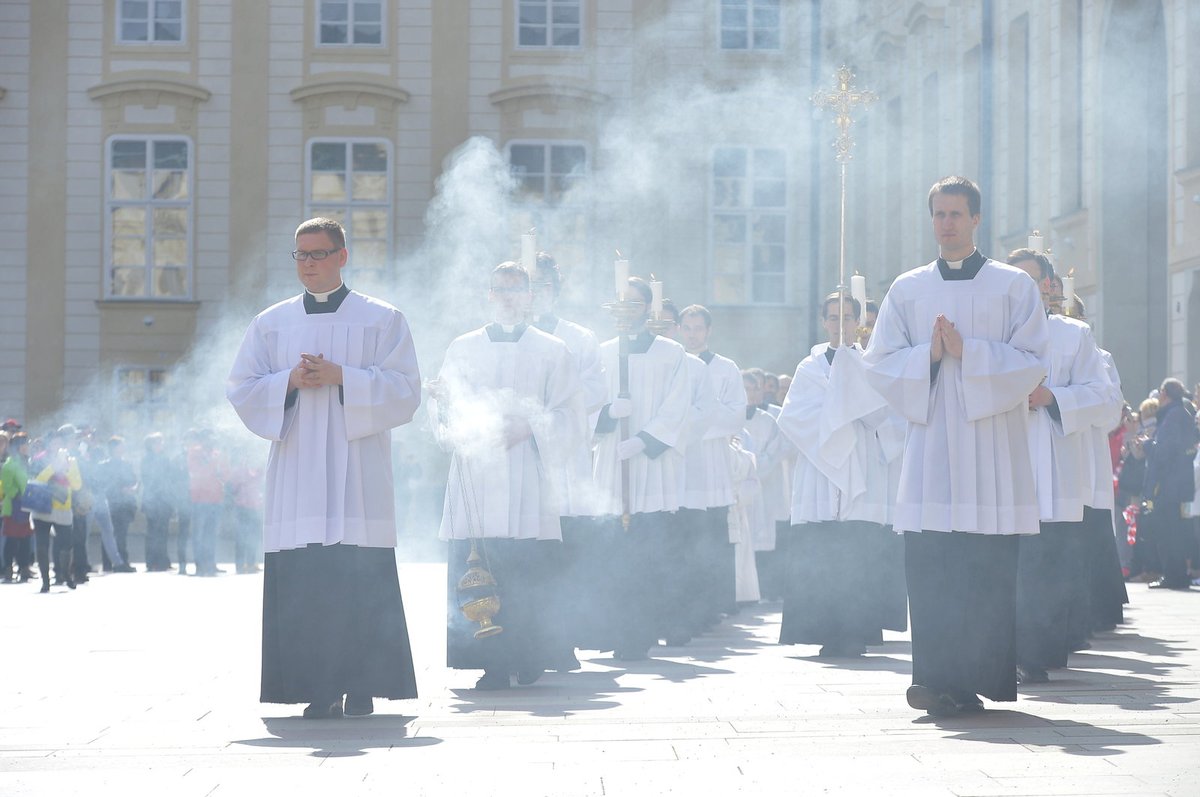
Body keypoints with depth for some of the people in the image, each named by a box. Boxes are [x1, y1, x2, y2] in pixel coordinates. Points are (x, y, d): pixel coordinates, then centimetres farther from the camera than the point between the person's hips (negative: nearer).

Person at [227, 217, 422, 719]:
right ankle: (318, 689, 0)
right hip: (296, 471, 2)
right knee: (302, 579, -4)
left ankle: (362, 687, 0)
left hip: (356, 474, -2)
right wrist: (290, 381, -8)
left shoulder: (382, 320, 7)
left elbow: (405, 389, -2)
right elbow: (240, 389, 9)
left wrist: (341, 376, -13)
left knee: (360, 581, -7)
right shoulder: (270, 324, 14)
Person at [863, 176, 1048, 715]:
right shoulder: (907, 290, 14)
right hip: (931, 444, 2)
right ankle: (938, 677, -1)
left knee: (989, 567, -6)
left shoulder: (1014, 286, 7)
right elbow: (880, 362, 9)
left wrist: (967, 351, -12)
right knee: (928, 565, -5)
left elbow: (1031, 362, -1)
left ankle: (981, 677, 0)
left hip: (991, 446, -2)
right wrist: (928, 354, -8)